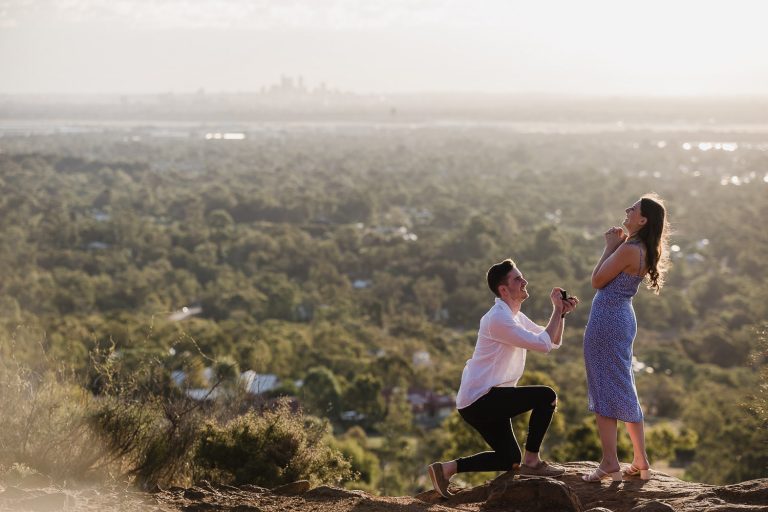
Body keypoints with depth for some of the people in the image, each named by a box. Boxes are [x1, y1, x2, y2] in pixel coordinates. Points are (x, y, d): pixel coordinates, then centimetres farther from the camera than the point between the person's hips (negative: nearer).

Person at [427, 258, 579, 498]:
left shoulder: (516, 316, 15)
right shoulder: (499, 318, -18)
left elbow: (553, 341, 16)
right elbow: (543, 344, -21)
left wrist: (561, 312, 0)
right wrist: (557, 310, -10)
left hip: (482, 400, 10)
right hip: (479, 399, -10)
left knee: (510, 460, 14)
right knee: (546, 396, -15)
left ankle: (446, 468, 10)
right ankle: (531, 461, -6)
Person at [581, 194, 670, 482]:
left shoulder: (629, 249, -19)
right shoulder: (643, 250, 10)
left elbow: (597, 281, -12)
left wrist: (609, 247, -5)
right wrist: (614, 246, 10)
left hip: (607, 320, -10)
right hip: (622, 318, 10)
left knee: (605, 391, -5)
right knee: (624, 392, 16)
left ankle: (610, 464, -5)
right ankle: (640, 462, 21)